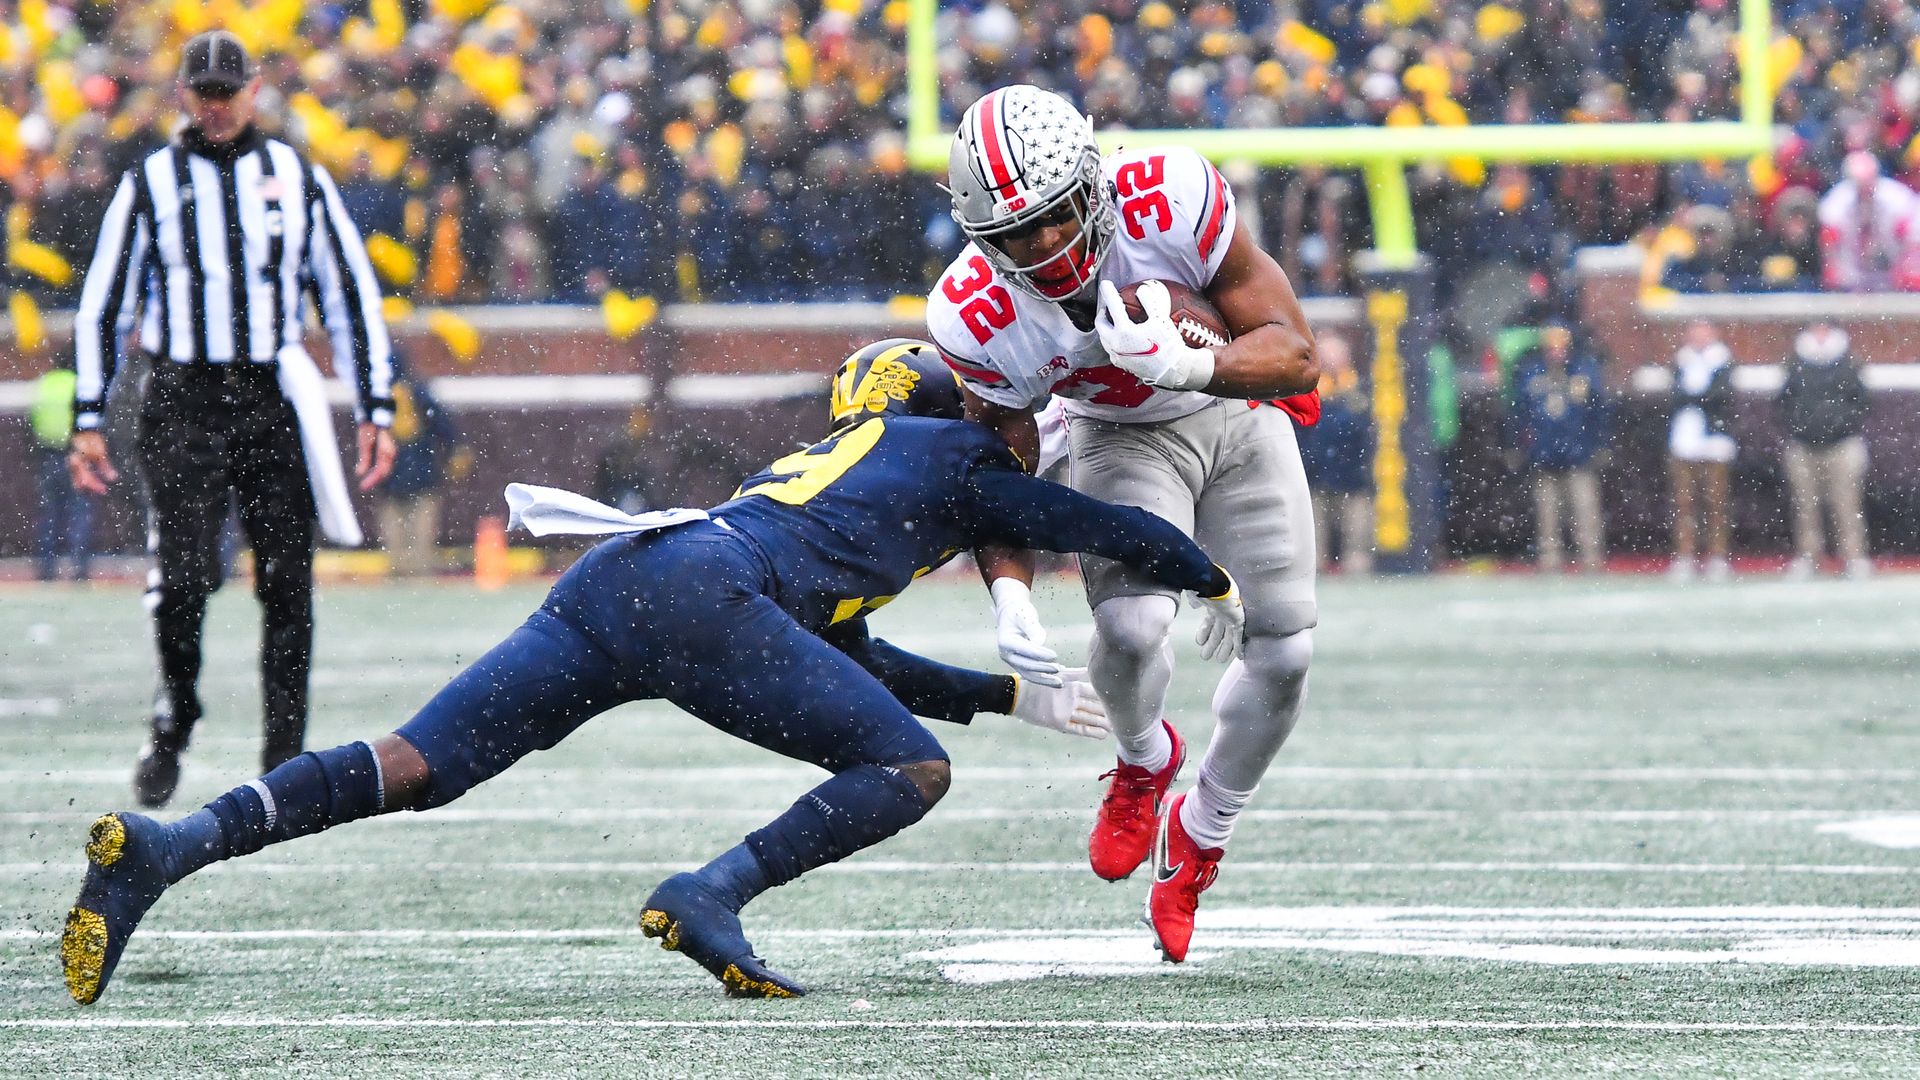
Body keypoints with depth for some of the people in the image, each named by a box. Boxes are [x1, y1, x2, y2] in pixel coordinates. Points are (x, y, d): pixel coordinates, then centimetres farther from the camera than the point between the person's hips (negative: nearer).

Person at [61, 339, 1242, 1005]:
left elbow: (853, 665, 48)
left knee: (411, 768, 0)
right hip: (695, 596, -7)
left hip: (602, 587, 7)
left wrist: (1014, 695, 54)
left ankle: (162, 849, -16)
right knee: (912, 770, 1)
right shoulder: (954, 457, 21)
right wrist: (1215, 581, 47)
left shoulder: (817, 464, 41)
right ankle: (712, 895, -19)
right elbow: (1110, 528, 27)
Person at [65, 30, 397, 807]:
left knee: (287, 583, -2)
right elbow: (102, 304, 9)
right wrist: (88, 420, 4)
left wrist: (375, 411, 7)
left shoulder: (300, 180, 9)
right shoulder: (149, 184, 7)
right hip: (182, 406, -1)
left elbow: (351, 297, 12)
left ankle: (285, 755, 5)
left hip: (275, 404, 1)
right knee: (184, 577, -12)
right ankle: (171, 728, 10)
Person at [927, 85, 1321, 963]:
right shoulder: (976, 318, -30)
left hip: (1240, 409, 1)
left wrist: (1188, 366, -50)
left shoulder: (1173, 201, -36)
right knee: (1131, 625, -26)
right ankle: (1144, 759, 11)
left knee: (1283, 653, -4)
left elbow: (1298, 360, -30)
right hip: (1120, 438, -1)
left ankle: (1197, 836, 24)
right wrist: (1010, 599, -32)